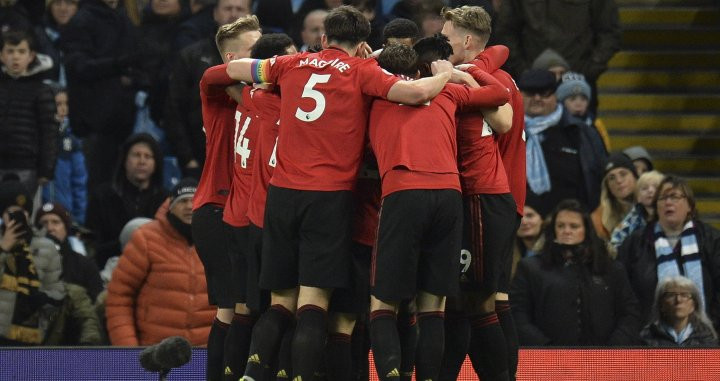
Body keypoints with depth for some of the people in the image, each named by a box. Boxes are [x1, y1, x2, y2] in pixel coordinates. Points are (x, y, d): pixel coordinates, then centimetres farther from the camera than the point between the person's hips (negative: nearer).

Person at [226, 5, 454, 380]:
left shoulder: (292, 64, 13)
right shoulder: (361, 71, 2)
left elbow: (233, 69, 26)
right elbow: (416, 92, -12)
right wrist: (445, 75, 8)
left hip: (282, 192, 4)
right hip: (330, 195, -4)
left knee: (281, 301, 10)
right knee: (313, 301, -6)